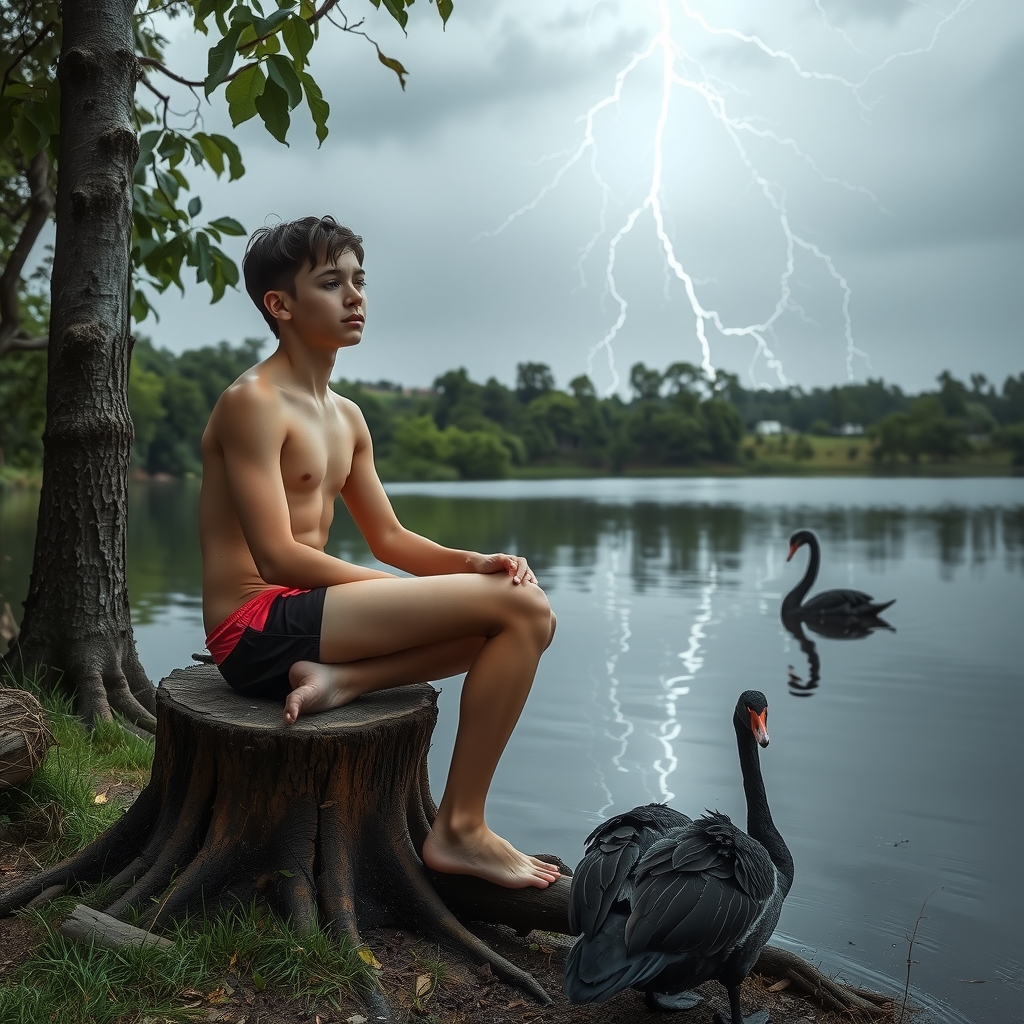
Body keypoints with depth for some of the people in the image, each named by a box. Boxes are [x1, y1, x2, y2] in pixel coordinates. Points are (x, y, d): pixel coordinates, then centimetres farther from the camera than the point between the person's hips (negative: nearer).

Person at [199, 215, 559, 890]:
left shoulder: (346, 418, 17)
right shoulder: (253, 402, -10)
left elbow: (390, 540, 17)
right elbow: (279, 557, -18)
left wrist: (473, 564, -3)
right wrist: (413, 598, -14)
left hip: (298, 619, 9)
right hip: (257, 627, -9)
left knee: (525, 615, 5)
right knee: (520, 607, -17)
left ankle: (342, 679, -8)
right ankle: (460, 830, -9)